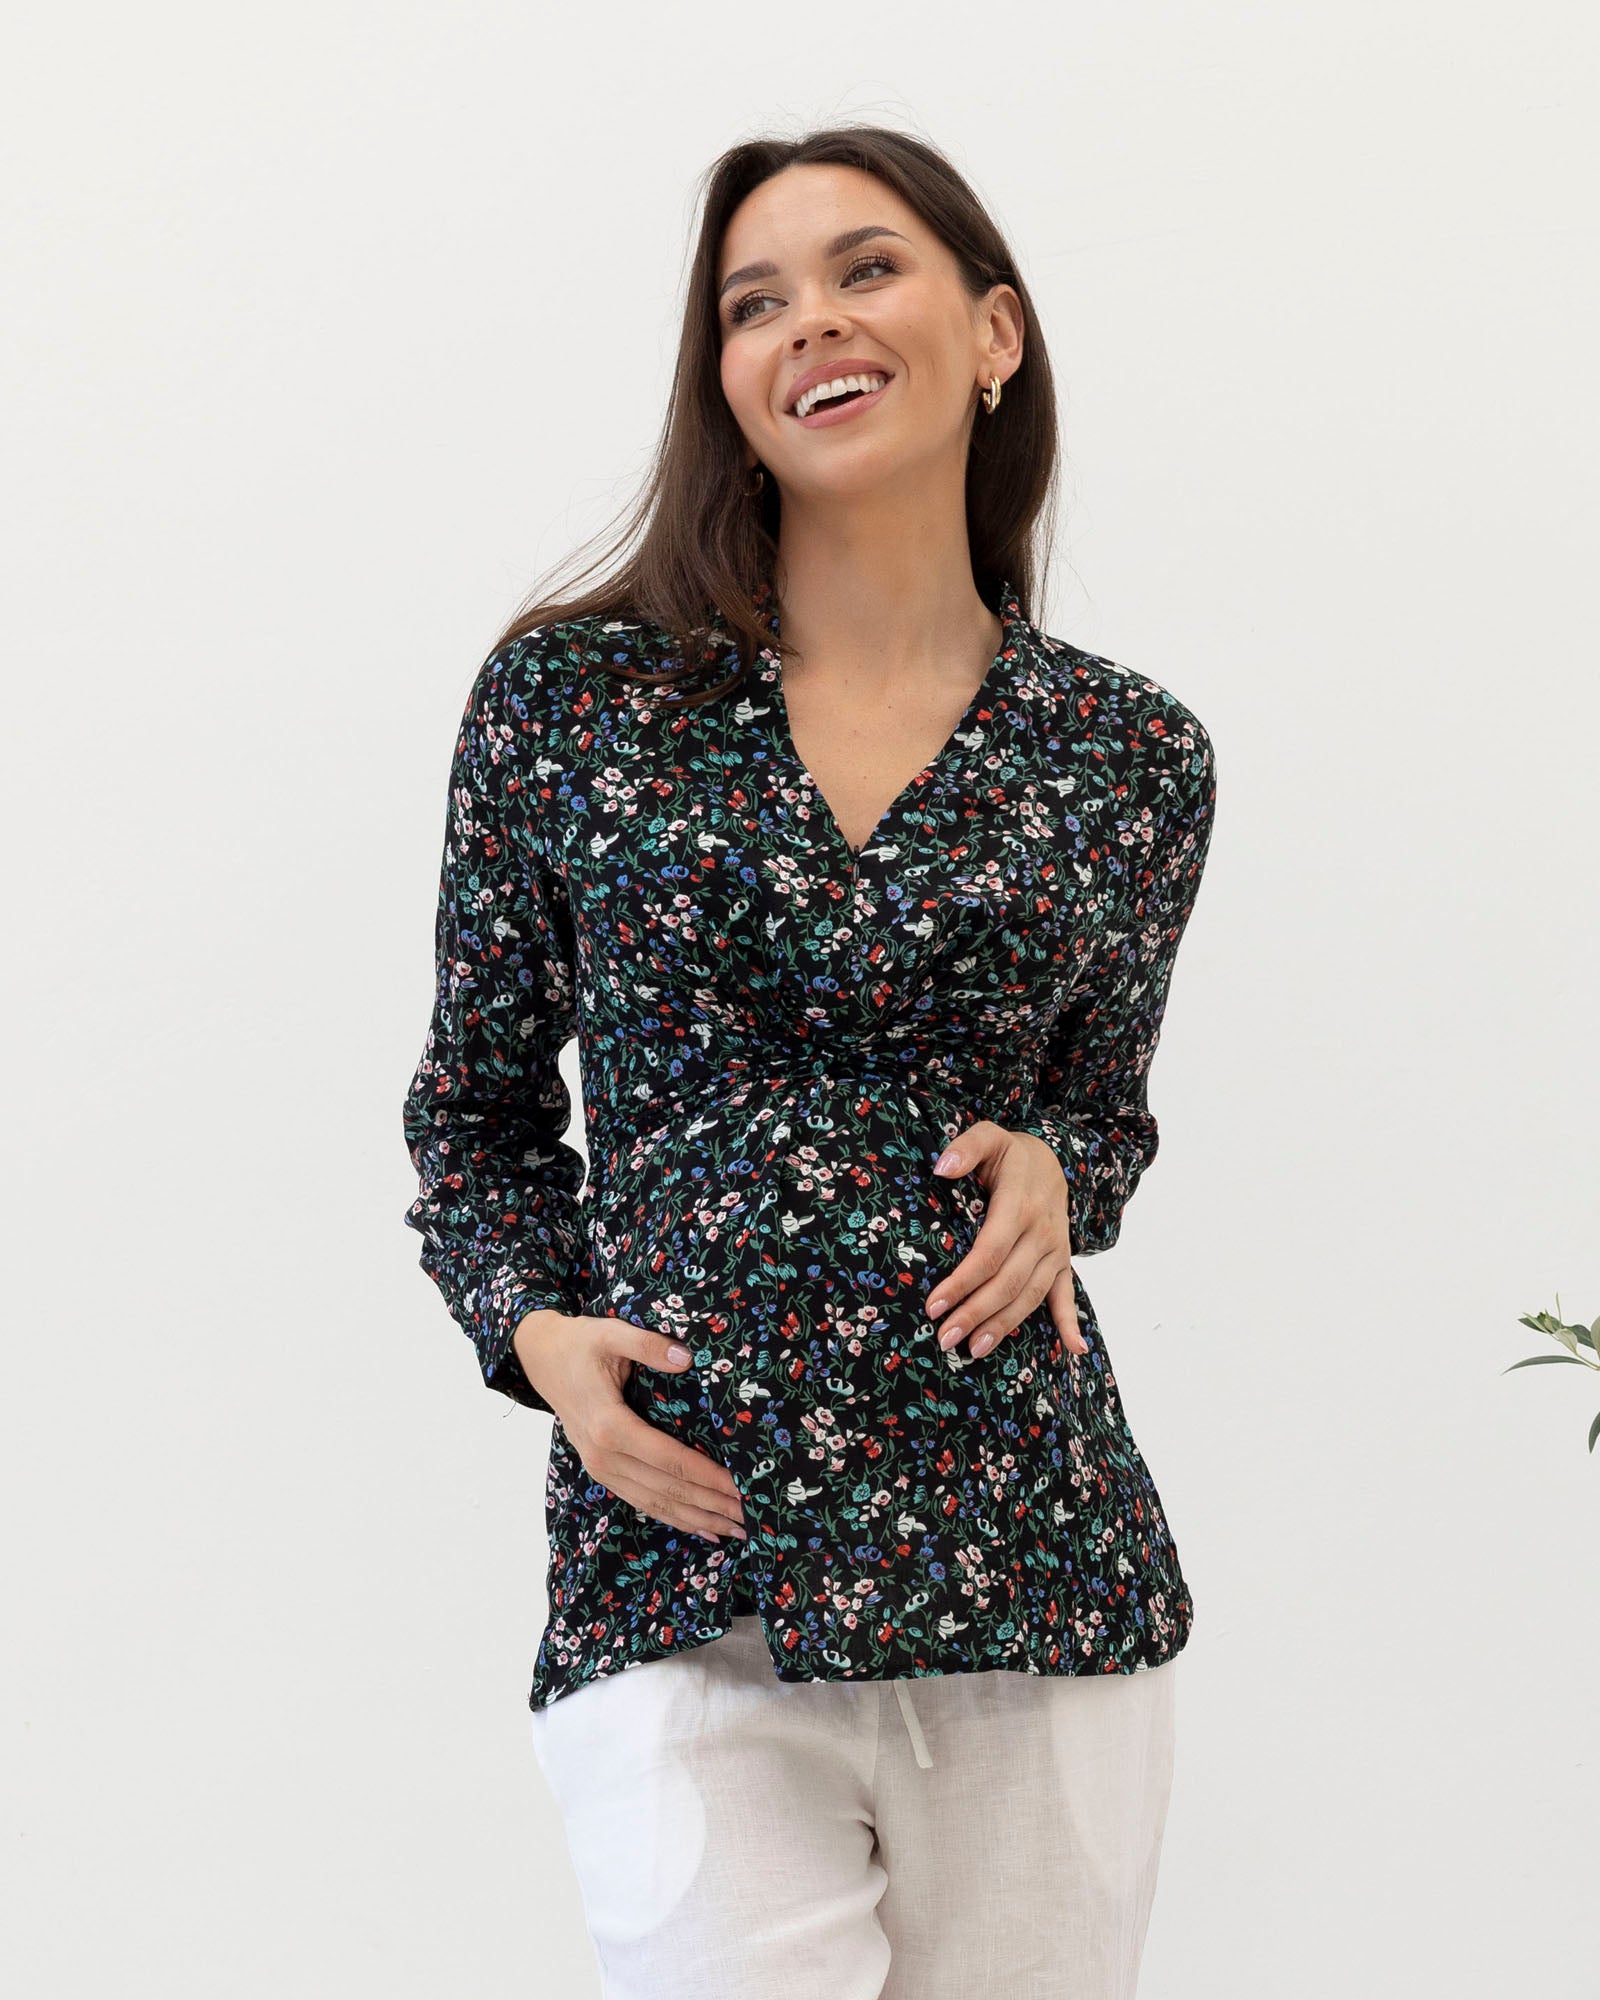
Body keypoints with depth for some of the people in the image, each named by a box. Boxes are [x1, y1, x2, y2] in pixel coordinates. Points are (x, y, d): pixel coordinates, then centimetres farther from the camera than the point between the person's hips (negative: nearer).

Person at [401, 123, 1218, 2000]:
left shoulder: (1132, 755, 5)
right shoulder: (570, 696, 2)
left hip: (1034, 1559, 2)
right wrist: (537, 1329, -6)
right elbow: (476, 1106, 12)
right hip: (678, 1570, -2)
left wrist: (1050, 1174, -4)